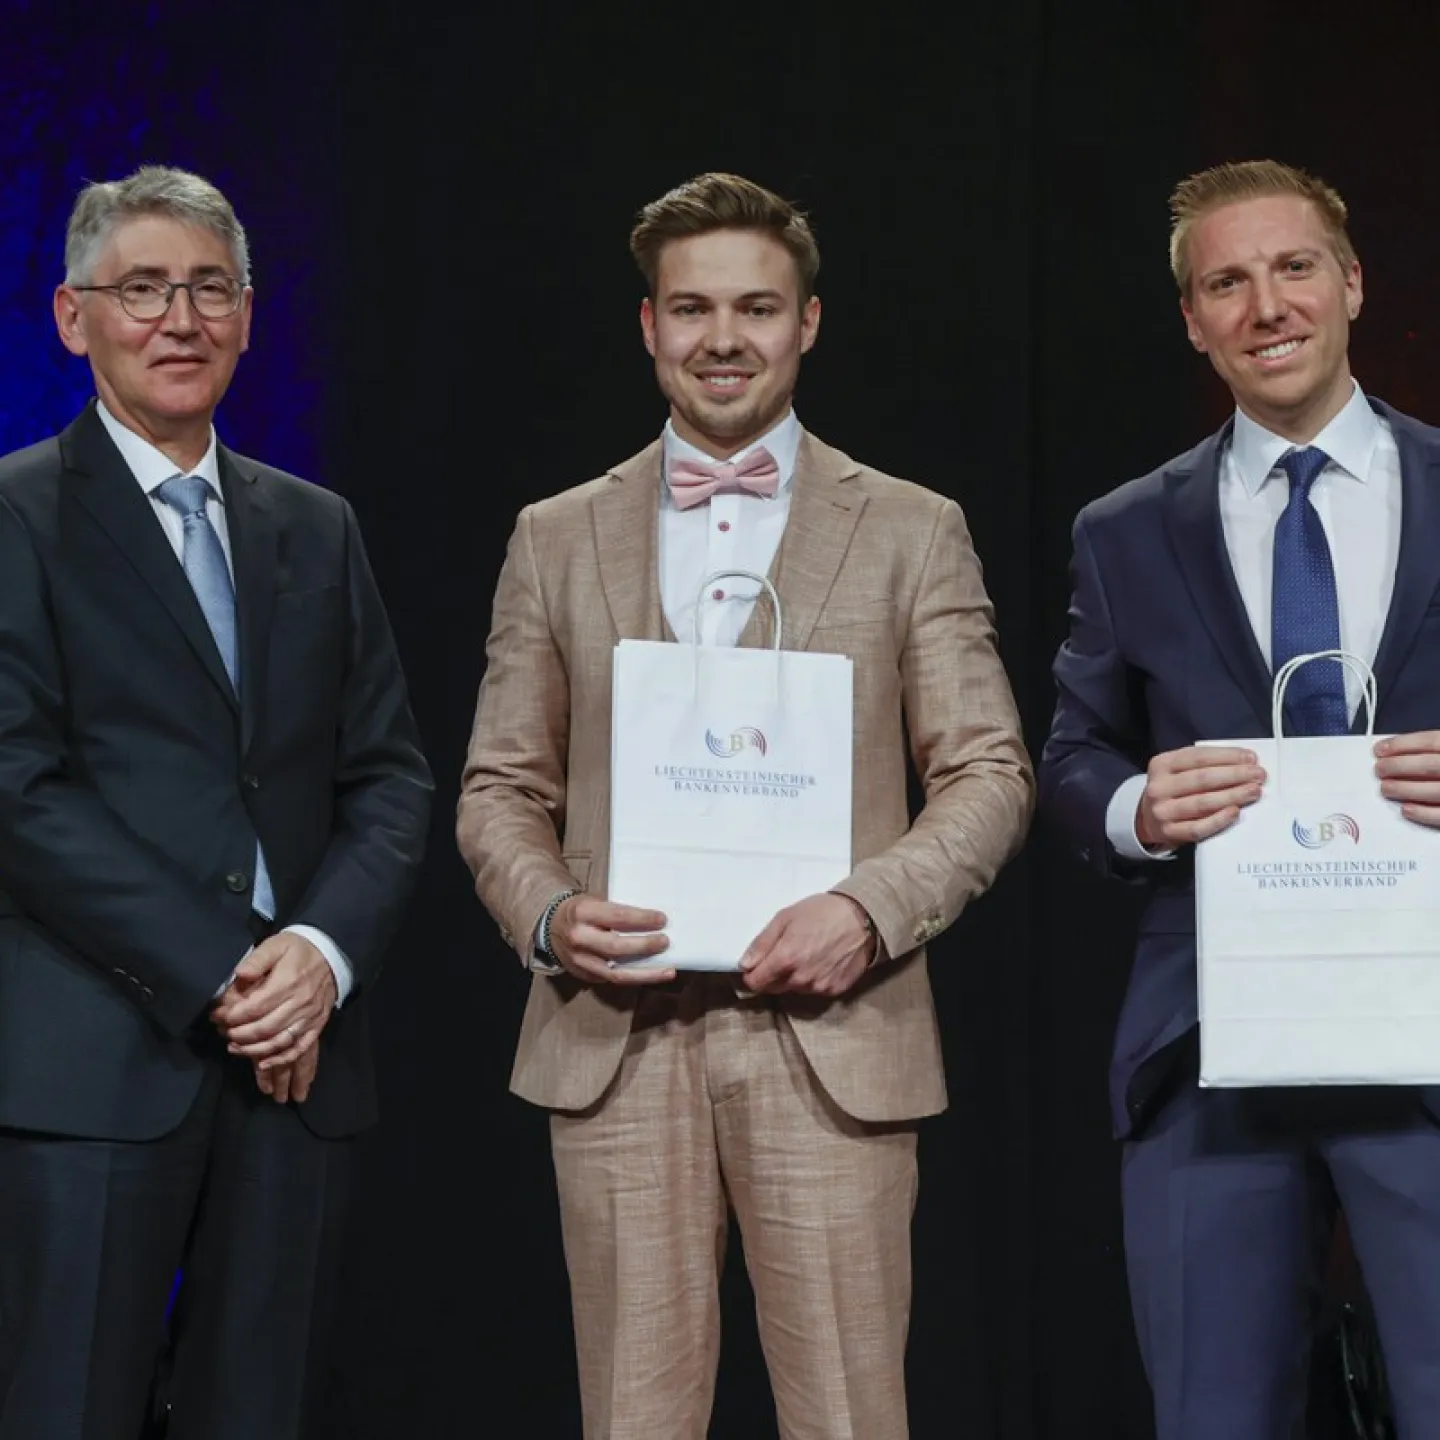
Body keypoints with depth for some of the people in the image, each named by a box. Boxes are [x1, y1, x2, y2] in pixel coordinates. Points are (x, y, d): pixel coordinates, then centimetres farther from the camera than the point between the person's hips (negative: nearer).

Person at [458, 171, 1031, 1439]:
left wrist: (871, 908, -13)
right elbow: (501, 787, 13)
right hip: (614, 1039, 2)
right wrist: (549, 914, -7)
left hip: (831, 1035, -1)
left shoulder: (912, 531, 8)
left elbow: (989, 774, 5)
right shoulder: (557, 539, 13)